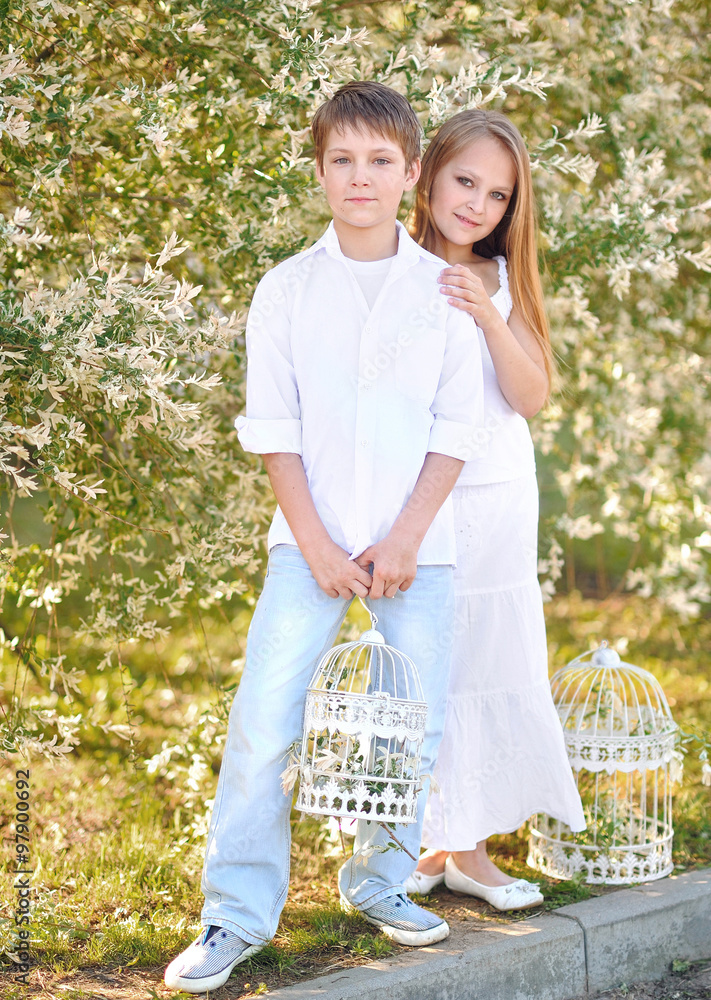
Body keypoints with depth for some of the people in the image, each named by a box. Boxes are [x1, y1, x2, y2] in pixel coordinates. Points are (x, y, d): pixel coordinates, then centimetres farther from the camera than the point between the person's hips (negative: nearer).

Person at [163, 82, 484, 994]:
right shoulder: (287, 289, 3)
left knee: (418, 727, 4)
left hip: (416, 541, 1)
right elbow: (274, 432, 0)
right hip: (312, 538, -1)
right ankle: (238, 913, 4)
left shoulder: (445, 290, 4)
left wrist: (404, 540, -8)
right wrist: (316, 544, -9)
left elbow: (454, 431, 1)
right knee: (263, 723, -8)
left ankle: (379, 882, 26)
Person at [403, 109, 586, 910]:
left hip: (498, 503, 5)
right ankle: (423, 844, 14)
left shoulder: (502, 281, 6)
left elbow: (531, 396, -3)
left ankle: (470, 848, 19)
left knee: (492, 667, 8)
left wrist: (489, 318, -15)